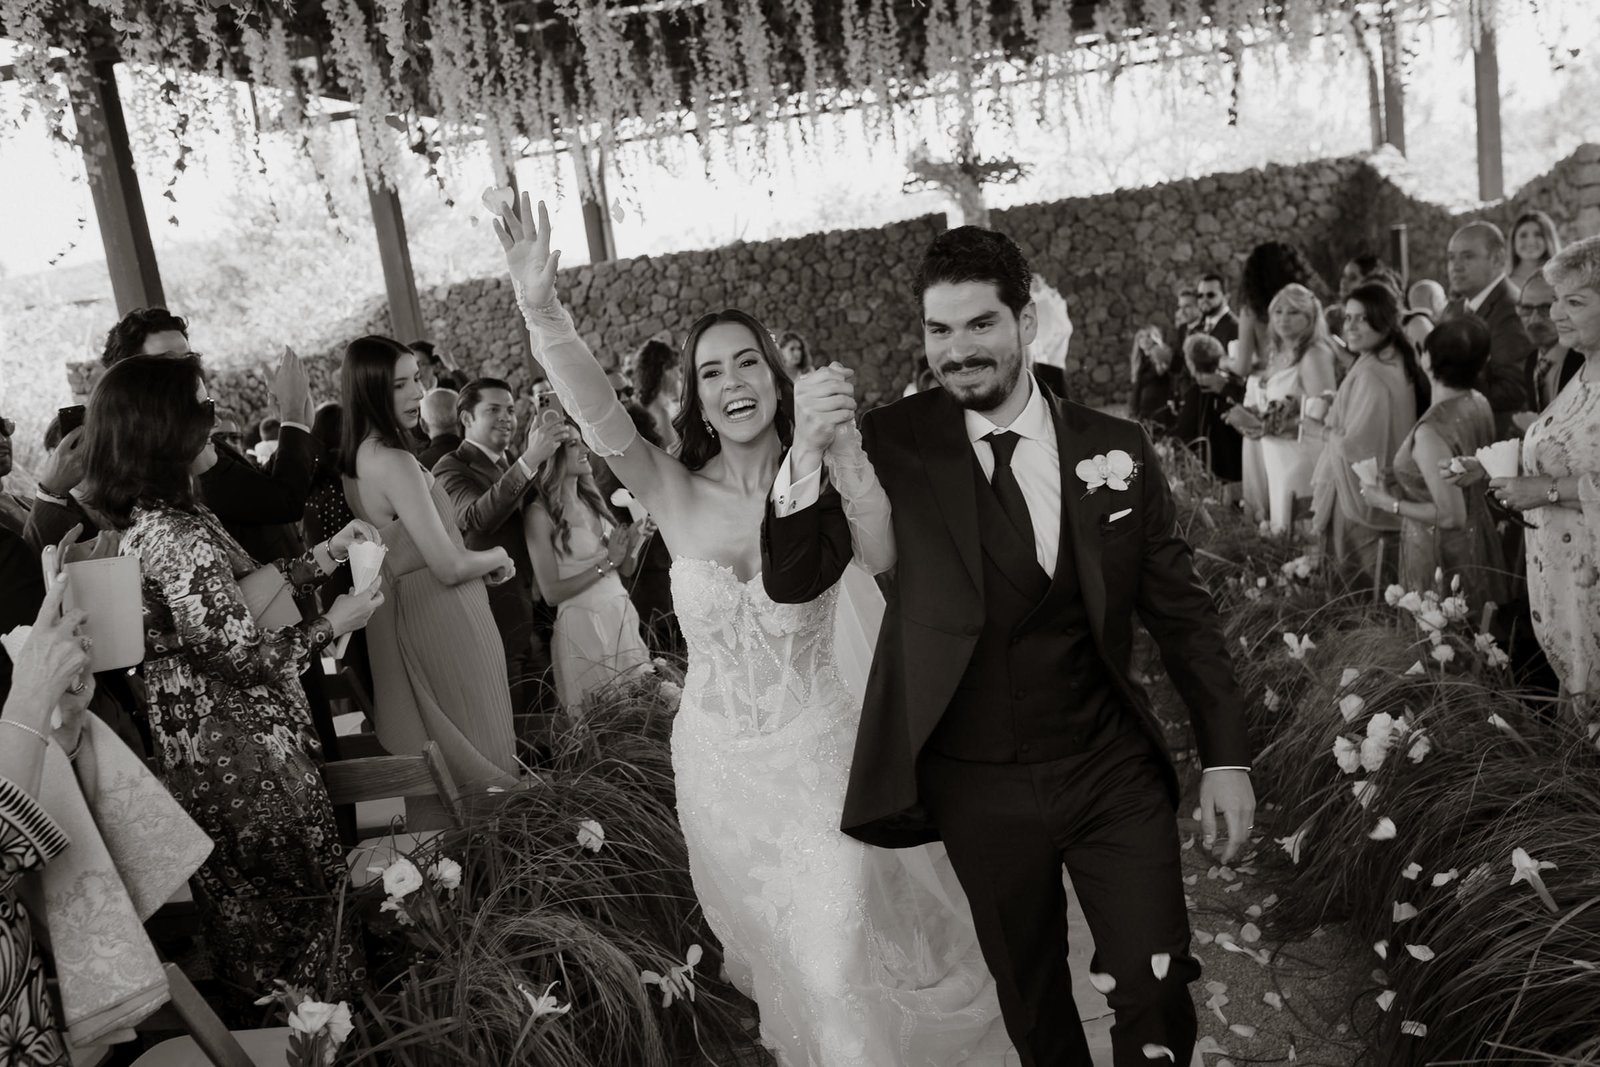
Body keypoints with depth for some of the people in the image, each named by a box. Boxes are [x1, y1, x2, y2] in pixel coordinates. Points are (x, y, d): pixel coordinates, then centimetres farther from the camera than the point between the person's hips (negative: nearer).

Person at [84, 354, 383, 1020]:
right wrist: (334, 625, -13)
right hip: (238, 750, -10)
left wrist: (326, 554, 8)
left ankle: (259, 1016, 42)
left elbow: (241, 590, 12)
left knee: (249, 891, 24)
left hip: (213, 734, 10)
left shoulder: (169, 513, 5)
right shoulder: (171, 537, -28)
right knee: (298, 887, 9)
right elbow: (242, 651, -26)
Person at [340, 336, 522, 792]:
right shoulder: (395, 462, -21)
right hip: (442, 622, -9)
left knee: (431, 746, 19)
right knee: (477, 755, 1)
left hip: (399, 613, 9)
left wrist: (476, 560, 9)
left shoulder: (356, 458, 8)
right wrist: (497, 557, -3)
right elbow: (449, 566, -22)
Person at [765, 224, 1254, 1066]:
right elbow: (791, 581, -12)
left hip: (1114, 773, 1)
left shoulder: (1116, 449, -4)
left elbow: (1181, 610, 3)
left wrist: (1226, 754, 1)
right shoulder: (895, 444, -9)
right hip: (979, 792, 0)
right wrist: (808, 452, -28)